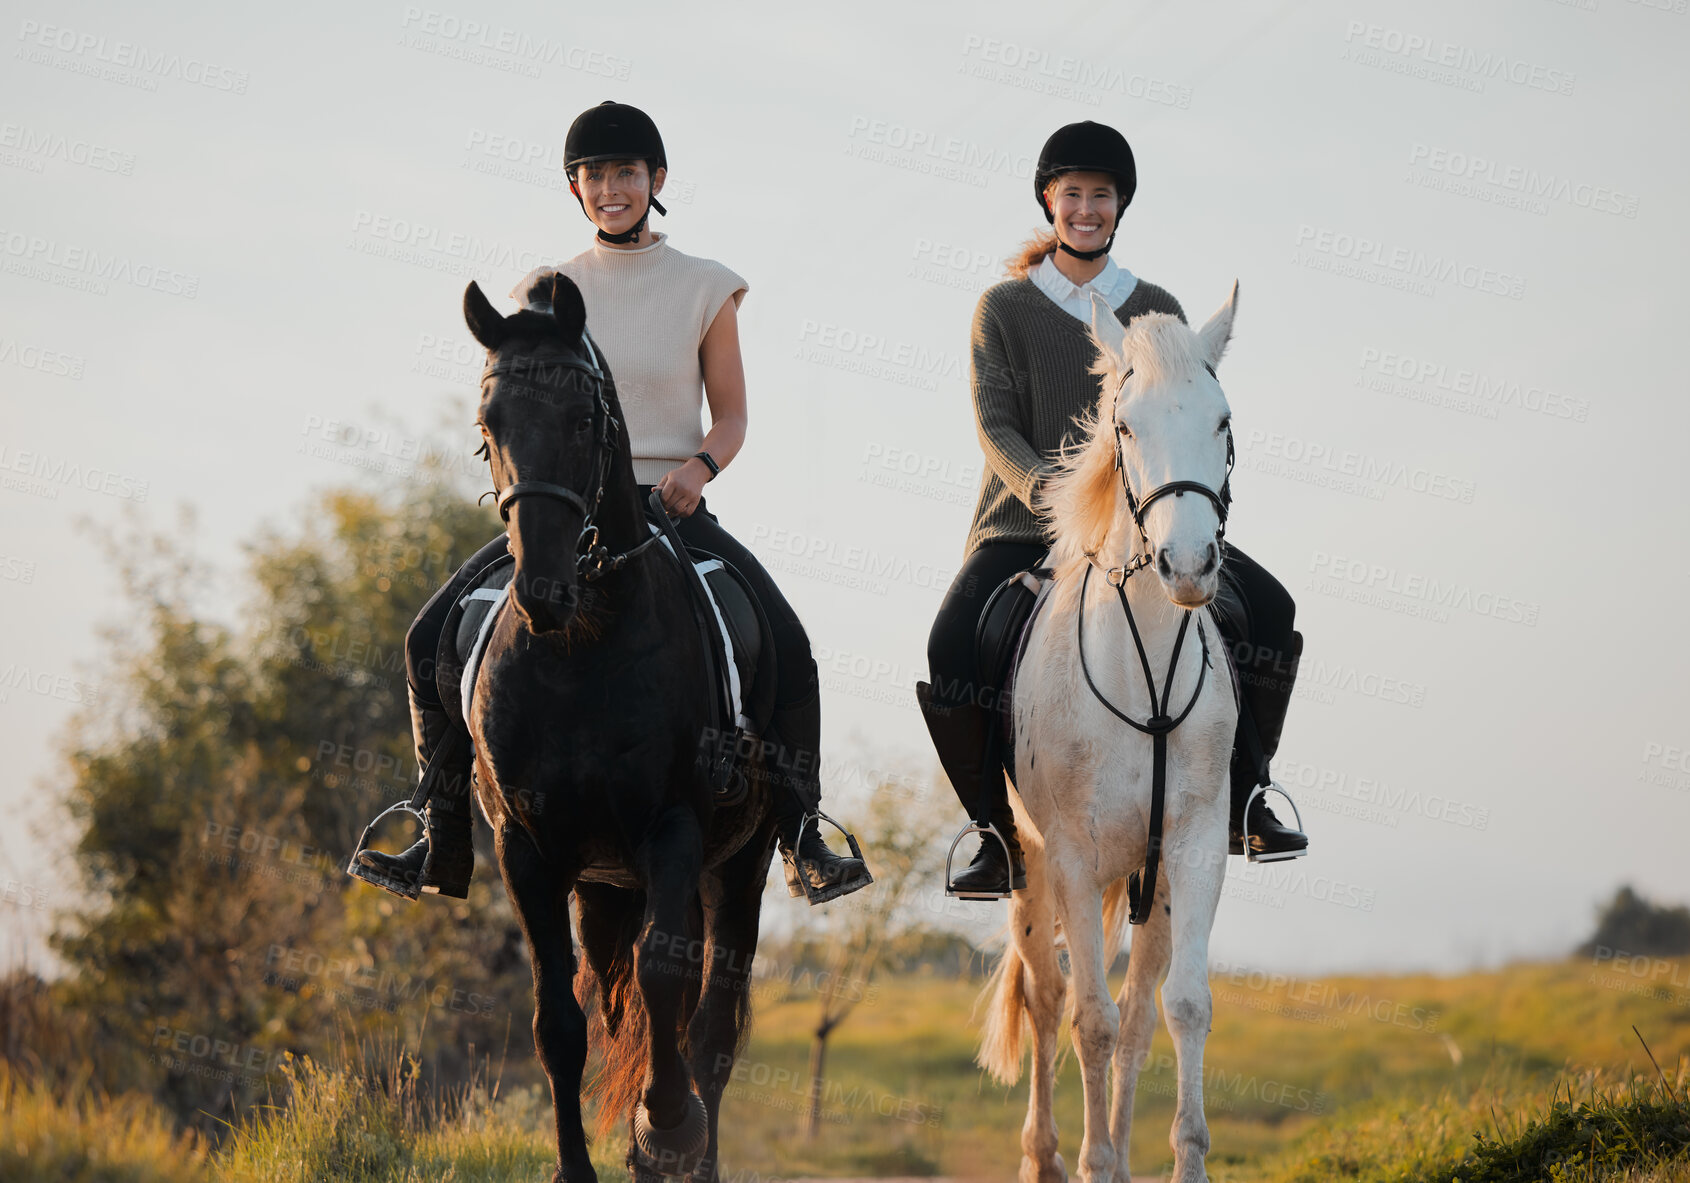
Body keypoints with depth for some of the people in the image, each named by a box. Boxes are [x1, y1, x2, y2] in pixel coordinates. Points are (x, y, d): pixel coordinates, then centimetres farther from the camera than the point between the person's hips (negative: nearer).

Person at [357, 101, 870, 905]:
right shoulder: (549, 293, 9)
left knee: (785, 646, -24)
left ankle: (801, 840, -14)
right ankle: (446, 845, -2)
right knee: (432, 639, -12)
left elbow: (731, 417, 4)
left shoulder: (703, 290, 4)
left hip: (671, 505, -2)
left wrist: (697, 467, -16)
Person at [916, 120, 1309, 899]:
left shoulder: (1156, 311, 12)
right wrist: (1035, 479, -25)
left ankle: (1244, 801, -5)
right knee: (954, 645, -29)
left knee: (1265, 609, -21)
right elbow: (995, 423, -4)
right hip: (1025, 524, -2)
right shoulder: (1005, 308, 7)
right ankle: (999, 834, -13)